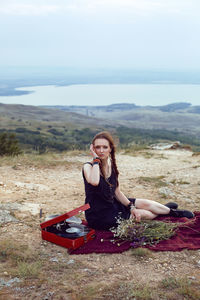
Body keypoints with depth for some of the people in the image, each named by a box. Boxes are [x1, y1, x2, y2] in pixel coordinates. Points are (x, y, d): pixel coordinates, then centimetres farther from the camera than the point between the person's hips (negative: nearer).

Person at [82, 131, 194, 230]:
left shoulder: (112, 165, -1)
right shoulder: (88, 166, -20)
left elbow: (117, 192, 5)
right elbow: (94, 182, -43)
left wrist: (131, 207, -5)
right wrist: (96, 159, -31)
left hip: (112, 204, 6)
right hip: (99, 217, -6)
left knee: (145, 203, 1)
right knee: (144, 214, -4)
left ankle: (170, 211, 30)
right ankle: (171, 211, 24)